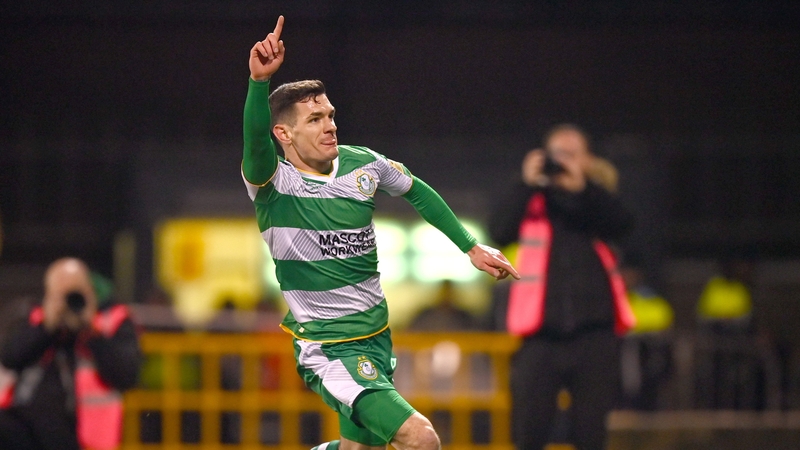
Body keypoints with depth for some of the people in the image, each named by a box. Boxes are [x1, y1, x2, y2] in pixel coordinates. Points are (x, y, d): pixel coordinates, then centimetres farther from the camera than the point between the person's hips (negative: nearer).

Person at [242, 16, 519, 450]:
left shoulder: (362, 164, 1)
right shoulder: (273, 183, -15)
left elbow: (417, 191, 20)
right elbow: (256, 142, -38)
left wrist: (471, 247, 19)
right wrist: (259, 81, -54)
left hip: (377, 337, 7)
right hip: (326, 347, -7)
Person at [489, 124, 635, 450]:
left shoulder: (597, 200, 11)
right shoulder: (531, 201, 9)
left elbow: (622, 224, -11)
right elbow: (499, 232, -9)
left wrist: (582, 186, -21)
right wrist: (527, 185, -14)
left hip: (593, 332, 1)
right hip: (543, 333, -1)